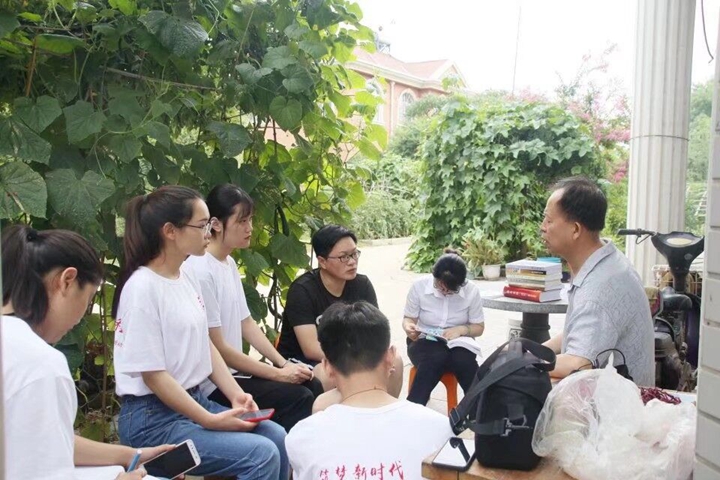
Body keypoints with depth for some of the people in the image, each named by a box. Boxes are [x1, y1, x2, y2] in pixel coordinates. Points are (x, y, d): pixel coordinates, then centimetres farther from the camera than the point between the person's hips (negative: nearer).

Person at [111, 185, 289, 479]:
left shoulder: (187, 279, 6)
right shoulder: (142, 287, -19)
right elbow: (153, 374, -19)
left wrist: (236, 395, 0)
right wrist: (210, 421, -18)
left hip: (194, 400, 8)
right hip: (153, 417, -8)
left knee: (277, 437, 2)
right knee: (262, 454, -19)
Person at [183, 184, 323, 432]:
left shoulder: (230, 264, 8)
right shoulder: (200, 271, -20)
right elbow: (217, 349, -19)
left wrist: (284, 364, 0)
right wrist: (278, 374, -14)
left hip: (234, 371, 9)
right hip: (212, 385, -8)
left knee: (312, 385, -1)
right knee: (299, 397, -18)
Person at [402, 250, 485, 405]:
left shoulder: (472, 290, -10)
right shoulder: (419, 285, -12)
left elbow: (479, 327, 2)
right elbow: (409, 318, 0)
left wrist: (461, 329, -19)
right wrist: (408, 327, -25)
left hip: (457, 342, 1)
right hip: (425, 340, -1)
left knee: (465, 362, -34)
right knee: (435, 359, -36)